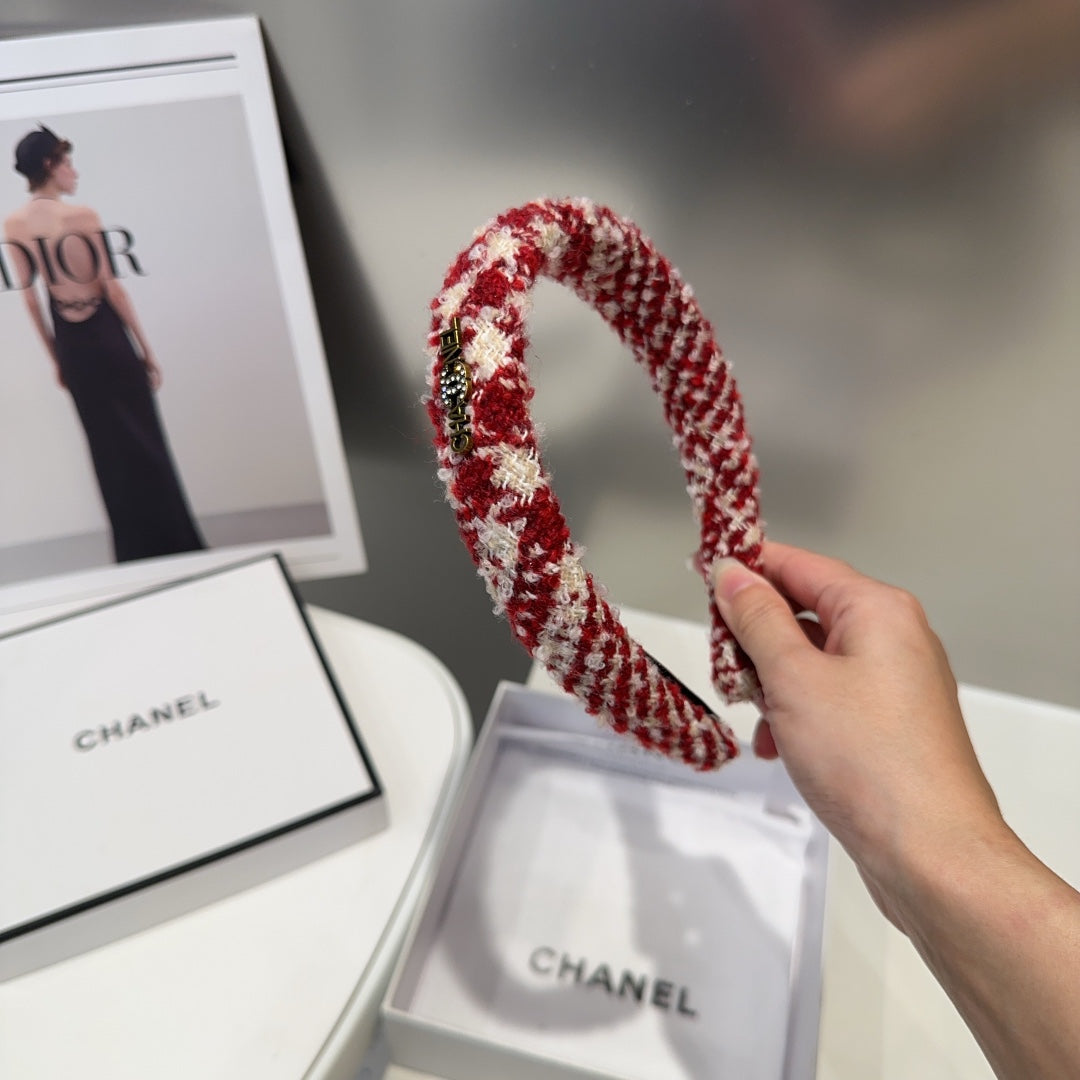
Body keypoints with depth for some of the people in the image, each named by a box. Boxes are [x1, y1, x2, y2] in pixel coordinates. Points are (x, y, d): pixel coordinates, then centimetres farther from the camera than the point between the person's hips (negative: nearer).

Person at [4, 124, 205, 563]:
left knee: (106, 446, 13)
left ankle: (135, 548, 20)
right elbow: (112, 287, -14)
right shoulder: (82, 215, -13)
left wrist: (55, 358, 15)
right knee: (144, 441, 3)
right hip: (105, 334, -5)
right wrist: (147, 350, -7)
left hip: (69, 341, 5)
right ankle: (173, 541, 10)